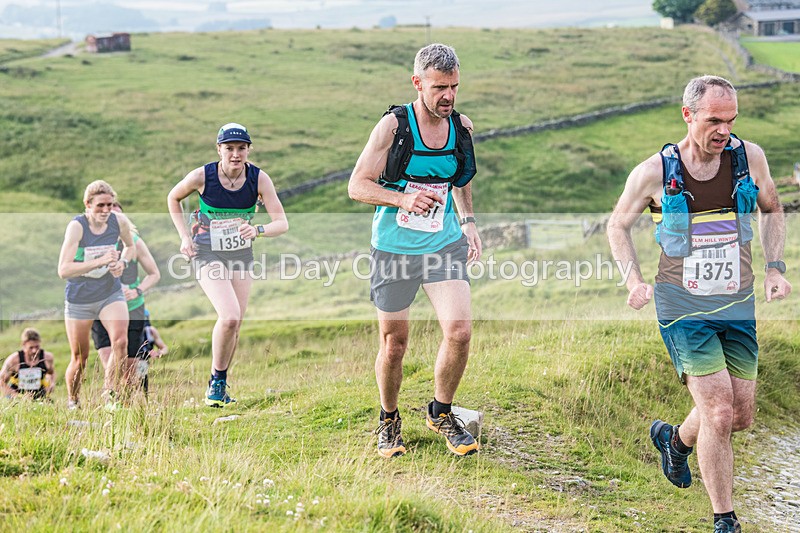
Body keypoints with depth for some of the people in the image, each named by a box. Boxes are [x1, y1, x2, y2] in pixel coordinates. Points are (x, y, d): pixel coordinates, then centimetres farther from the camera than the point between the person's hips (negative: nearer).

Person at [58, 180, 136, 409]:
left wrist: (123, 262, -8)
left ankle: (110, 395, -9)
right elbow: (63, 270, -29)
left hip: (111, 294, 2)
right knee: (79, 358, 7)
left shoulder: (119, 221, -9)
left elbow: (130, 247, 14)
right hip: (79, 299, -2)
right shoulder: (77, 226, -21)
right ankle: (71, 403, 31)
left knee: (120, 341, -23)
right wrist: (100, 261, -37)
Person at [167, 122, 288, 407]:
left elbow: (282, 223, -16)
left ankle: (219, 385, 24)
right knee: (229, 317, -22)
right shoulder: (202, 176, -17)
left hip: (241, 255, 3)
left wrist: (257, 229, -35)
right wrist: (185, 236, -4)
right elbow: (173, 198, 4)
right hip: (208, 255, -3)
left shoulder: (259, 178, -13)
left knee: (234, 325, 5)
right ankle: (216, 381, -3)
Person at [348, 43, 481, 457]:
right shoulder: (393, 126, -12)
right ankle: (388, 420, 31)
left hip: (444, 245, 3)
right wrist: (404, 199, -26)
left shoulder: (462, 127, 1)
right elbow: (357, 186, -10)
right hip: (394, 248, -3)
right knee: (394, 344, 5)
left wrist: (468, 221, 11)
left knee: (460, 331, -12)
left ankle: (441, 413, 13)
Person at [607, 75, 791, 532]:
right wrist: (634, 280, -7)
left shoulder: (749, 158, -4)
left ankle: (675, 439, 42)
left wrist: (776, 267, 4)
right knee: (719, 415, -13)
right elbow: (619, 224, 6)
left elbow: (772, 210, 15)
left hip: (738, 307, 4)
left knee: (741, 418, 9)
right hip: (684, 310, -4)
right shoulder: (654, 173, -11)